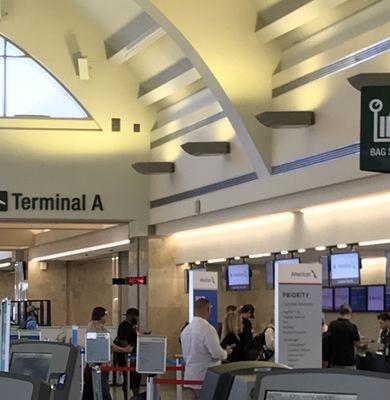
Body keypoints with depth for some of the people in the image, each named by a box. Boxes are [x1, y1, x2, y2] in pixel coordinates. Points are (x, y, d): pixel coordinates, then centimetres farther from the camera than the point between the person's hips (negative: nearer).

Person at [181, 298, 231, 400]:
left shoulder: (186, 330, 7)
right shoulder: (208, 329, -19)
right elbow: (217, 353, -19)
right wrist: (226, 352, 1)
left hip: (190, 376, 8)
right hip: (205, 378, -8)